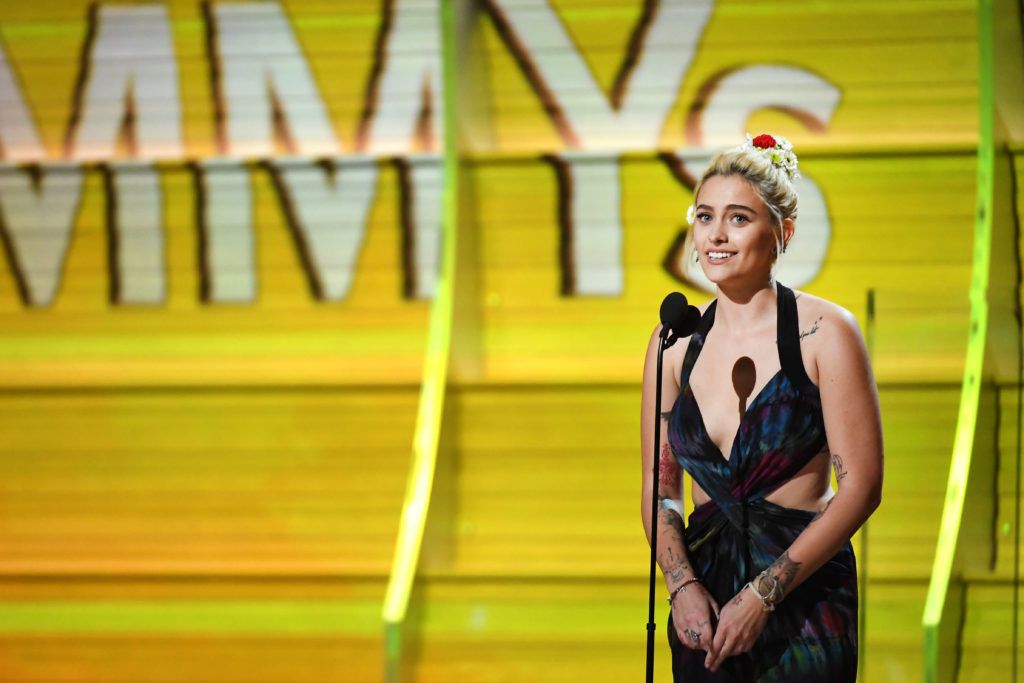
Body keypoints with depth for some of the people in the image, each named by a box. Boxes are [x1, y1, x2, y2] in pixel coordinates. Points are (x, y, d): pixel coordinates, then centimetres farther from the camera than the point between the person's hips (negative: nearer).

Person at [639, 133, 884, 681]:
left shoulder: (825, 332, -7)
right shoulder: (674, 340, 5)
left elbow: (860, 486, -10)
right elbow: (659, 487, 8)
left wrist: (763, 594, -15)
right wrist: (681, 584, -10)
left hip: (804, 600, -4)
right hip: (702, 597, 4)